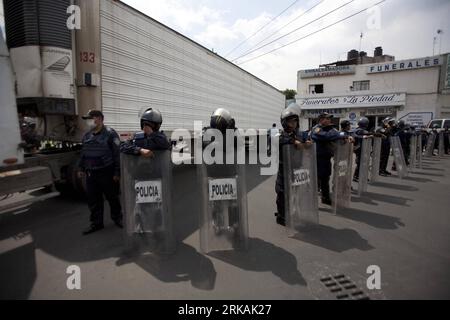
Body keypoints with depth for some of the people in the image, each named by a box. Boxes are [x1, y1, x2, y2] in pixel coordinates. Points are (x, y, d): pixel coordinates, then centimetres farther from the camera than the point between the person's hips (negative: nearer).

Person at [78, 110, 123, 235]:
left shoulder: (110, 134, -11)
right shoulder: (87, 136, 12)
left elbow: (117, 153, -14)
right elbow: (83, 153, 21)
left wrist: (117, 172, -16)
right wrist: (81, 168, 18)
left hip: (107, 173, -6)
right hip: (91, 174, 6)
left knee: (112, 197, 8)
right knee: (93, 200, 11)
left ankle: (117, 218, 28)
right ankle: (96, 223, 24)